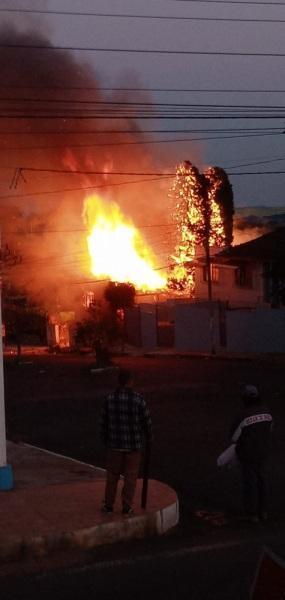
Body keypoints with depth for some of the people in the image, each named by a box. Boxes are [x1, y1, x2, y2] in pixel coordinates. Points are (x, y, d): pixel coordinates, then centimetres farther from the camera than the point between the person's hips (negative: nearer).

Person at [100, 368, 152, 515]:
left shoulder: (109, 399, -8)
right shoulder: (138, 400, -14)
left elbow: (104, 422, -1)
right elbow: (146, 420, -5)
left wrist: (105, 440, 14)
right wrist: (148, 436, 14)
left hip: (114, 444, 2)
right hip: (134, 444, -2)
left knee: (112, 475, 14)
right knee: (130, 476, 9)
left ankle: (108, 505, 21)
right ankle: (127, 507, 13)